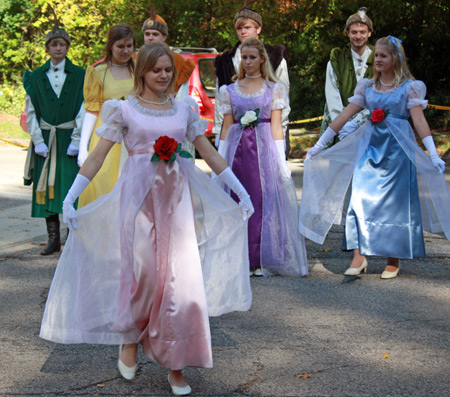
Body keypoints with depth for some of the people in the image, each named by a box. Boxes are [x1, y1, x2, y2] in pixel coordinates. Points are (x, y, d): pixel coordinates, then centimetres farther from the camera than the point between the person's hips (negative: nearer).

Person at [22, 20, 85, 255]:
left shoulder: (79, 76, 3)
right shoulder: (36, 78, 9)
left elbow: (84, 111, -2)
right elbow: (31, 113, 6)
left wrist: (76, 141, -11)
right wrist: (38, 141, -5)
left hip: (70, 139, -2)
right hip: (45, 140, 2)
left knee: (72, 186, -6)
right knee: (47, 187, 2)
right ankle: (53, 239, 9)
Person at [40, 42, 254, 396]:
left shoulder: (184, 109, 11)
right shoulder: (125, 110, 2)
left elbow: (210, 153, 14)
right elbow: (97, 156, -1)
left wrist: (241, 191, 11)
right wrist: (70, 199, -9)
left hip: (178, 199, 2)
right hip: (139, 197, -2)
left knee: (180, 278, -3)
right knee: (141, 272, -8)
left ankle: (175, 366, 7)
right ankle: (129, 342, 20)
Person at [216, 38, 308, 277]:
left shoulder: (274, 89, 7)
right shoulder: (229, 91, 12)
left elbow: (276, 125, 3)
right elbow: (227, 127, 10)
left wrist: (281, 159, -4)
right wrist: (219, 162, 4)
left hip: (264, 149, -2)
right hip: (238, 150, 2)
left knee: (265, 201, -5)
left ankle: (263, 260, 0)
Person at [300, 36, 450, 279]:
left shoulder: (410, 87, 1)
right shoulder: (367, 86, 10)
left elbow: (419, 119, -8)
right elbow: (345, 116, 10)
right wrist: (319, 144, 8)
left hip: (397, 149, -3)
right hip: (370, 147, 3)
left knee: (395, 203, 1)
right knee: (361, 199, -7)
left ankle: (393, 260, 9)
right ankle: (359, 256, -5)